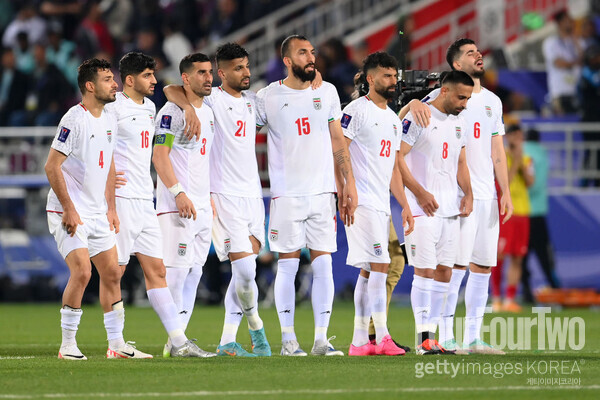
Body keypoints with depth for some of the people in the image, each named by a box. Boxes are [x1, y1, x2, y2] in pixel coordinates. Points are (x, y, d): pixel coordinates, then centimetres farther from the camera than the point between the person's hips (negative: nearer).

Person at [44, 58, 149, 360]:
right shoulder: (74, 120, -15)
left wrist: (110, 208, 16)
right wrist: (68, 209, -19)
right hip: (69, 213, -8)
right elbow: (52, 167, -17)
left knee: (111, 273, 6)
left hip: (97, 213, 8)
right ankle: (67, 344, -8)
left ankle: (116, 344, 13)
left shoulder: (109, 120, 11)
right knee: (82, 270, -17)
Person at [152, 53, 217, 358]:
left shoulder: (208, 112, 17)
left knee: (194, 272, 7)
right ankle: (175, 342, -9)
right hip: (177, 206, -9)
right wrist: (179, 193, -22)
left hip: (202, 207, 9)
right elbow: (159, 156, -14)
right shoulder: (172, 112, -9)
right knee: (177, 270, -10)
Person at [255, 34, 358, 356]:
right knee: (288, 264, -2)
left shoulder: (326, 92, 10)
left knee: (323, 264, -1)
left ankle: (321, 339, 2)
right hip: (287, 194, -3)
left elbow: (337, 141, 14)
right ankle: (288, 339, 3)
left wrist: (349, 184, 9)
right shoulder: (268, 97, -1)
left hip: (323, 192, 3)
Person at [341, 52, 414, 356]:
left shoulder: (393, 120, 20)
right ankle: (382, 337, -16)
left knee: (368, 271, 8)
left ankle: (360, 341, 10)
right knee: (379, 265, -15)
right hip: (362, 202, -9)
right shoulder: (356, 111, -6)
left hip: (382, 204, 9)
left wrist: (404, 205, 17)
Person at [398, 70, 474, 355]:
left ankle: (432, 336, 11)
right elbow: (397, 157, -13)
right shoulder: (418, 118, -10)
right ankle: (423, 339, -10)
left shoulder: (459, 123, 14)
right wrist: (420, 193, -16)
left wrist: (468, 193, 9)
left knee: (444, 273, 6)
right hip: (423, 210, -8)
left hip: (451, 210, 8)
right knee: (425, 271, -10)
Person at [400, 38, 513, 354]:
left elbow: (497, 152, 18)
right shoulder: (444, 94, 0)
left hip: (487, 195, 6)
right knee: (456, 264, -11)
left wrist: (506, 192, 10)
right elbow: (401, 115, -9)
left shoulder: (492, 101, 18)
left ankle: (473, 337, 9)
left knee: (482, 267, 5)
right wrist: (415, 104, -32)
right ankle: (445, 336, -7)